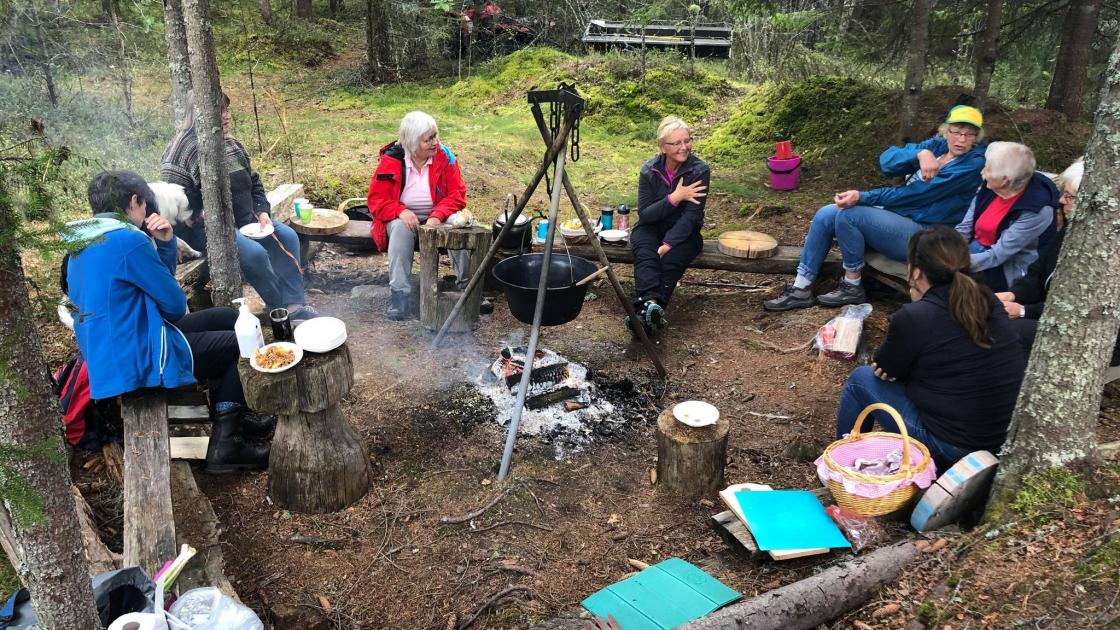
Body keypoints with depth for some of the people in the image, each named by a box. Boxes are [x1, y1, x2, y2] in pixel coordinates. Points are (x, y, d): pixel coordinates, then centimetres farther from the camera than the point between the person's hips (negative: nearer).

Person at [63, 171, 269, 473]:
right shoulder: (128, 240, -21)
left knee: (227, 318, 17)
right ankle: (226, 445, 14)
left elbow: (156, 286, 13)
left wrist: (165, 243, -2)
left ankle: (226, 415, 25)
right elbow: (175, 305, -13)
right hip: (140, 361, -9)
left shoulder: (82, 242, 10)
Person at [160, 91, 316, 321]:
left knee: (286, 236, -9)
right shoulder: (183, 150, -15)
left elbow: (254, 182, 18)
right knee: (254, 253, -28)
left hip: (245, 220, 8)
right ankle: (281, 308, -7)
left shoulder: (230, 144, 10)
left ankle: (294, 304, -7)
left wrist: (262, 212, 0)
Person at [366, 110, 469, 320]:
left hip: (437, 217, 1)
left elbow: (457, 195, -9)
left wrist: (438, 216, -28)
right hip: (403, 218, -1)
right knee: (401, 229, -36)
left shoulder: (444, 156, -8)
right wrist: (402, 212, -28)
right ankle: (399, 294, -35)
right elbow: (376, 200, -9)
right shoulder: (391, 161, -10)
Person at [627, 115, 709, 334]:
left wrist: (668, 244, -29)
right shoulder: (649, 170, -9)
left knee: (671, 259, -33)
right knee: (645, 254, -33)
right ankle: (652, 304, -52)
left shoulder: (700, 170, -14)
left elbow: (692, 215, -18)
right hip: (651, 226, 1)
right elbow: (644, 213, -13)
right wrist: (674, 198, -25)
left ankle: (644, 310, -40)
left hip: (684, 231, -1)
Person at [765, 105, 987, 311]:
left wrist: (861, 197, -19)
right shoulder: (937, 145, 8)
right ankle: (801, 289, -4)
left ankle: (852, 287, -7)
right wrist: (919, 153, -23)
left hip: (923, 236, -8)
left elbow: (913, 194, -18)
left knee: (846, 214, -25)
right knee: (825, 215, -7)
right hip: (897, 215, 8)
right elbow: (887, 161, -5)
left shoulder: (973, 163, -13)